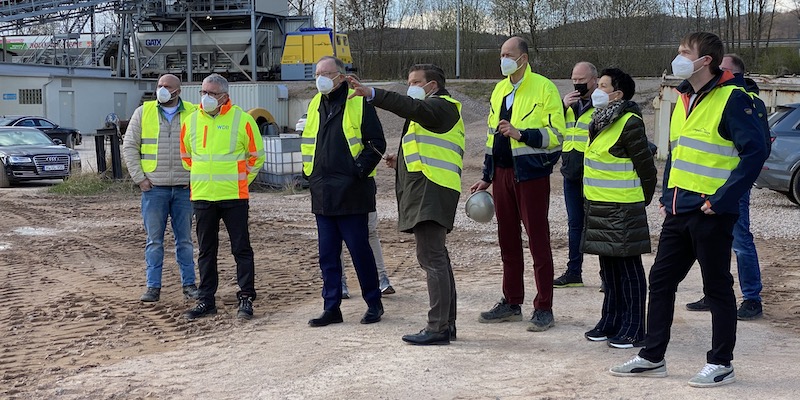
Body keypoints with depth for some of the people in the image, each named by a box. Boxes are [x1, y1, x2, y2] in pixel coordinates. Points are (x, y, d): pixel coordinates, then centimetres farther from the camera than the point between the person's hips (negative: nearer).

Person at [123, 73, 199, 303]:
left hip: (184, 188, 0)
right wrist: (139, 178, -2)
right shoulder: (143, 112, 4)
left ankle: (189, 284, 15)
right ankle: (153, 286, 8)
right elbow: (129, 146, 5)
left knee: (184, 239, 7)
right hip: (154, 188, 0)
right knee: (154, 240, 3)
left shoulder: (193, 114, 4)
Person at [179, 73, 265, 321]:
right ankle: (206, 300, 18)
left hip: (234, 196, -4)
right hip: (202, 197, 4)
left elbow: (256, 155, 5)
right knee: (206, 251, 10)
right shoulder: (191, 121, 6)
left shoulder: (242, 120, -5)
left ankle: (246, 298, 7)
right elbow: (186, 155, 21)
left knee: (241, 248, 0)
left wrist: (241, 180, 4)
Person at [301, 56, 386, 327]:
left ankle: (374, 303, 14)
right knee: (327, 254, 9)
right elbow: (307, 143, 24)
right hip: (322, 194, 6)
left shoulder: (359, 103, -5)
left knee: (359, 249, 0)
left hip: (351, 192, -6)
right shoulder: (315, 105, 14)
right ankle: (331, 308, 16)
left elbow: (376, 143, -6)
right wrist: (309, 173, 13)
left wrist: (360, 170, -14)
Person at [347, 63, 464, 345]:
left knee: (431, 258, -13)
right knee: (436, 258, 13)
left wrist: (372, 94, -32)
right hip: (427, 193, 11)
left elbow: (412, 108, -25)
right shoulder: (432, 110, 29)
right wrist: (401, 162, 16)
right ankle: (446, 323, 18)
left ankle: (438, 328, -14)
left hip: (431, 192, -11)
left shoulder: (440, 105, -4)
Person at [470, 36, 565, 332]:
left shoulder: (544, 88, -7)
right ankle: (511, 303, 22)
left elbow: (555, 133, -12)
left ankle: (544, 309, 3)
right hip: (503, 172, 7)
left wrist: (520, 133, -23)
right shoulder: (499, 90, 15)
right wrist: (486, 177, 18)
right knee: (507, 239, 12)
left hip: (531, 172, -7)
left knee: (538, 240, -3)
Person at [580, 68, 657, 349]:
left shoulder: (630, 123, -16)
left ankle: (633, 329, 5)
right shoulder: (601, 121, 13)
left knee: (628, 268, -2)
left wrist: (641, 201, -4)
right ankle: (611, 321, 25)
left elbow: (646, 167, -13)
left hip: (622, 210, -9)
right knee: (608, 267, 15)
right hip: (599, 207, 9)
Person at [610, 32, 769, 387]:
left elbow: (755, 152, -18)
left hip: (710, 212, -8)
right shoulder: (684, 99, 14)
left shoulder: (732, 99, -12)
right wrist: (667, 195, 15)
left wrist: (720, 200, -19)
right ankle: (652, 357, 21)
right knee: (661, 281, 11)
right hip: (678, 211, 8)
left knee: (717, 287, 3)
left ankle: (721, 364, 14)